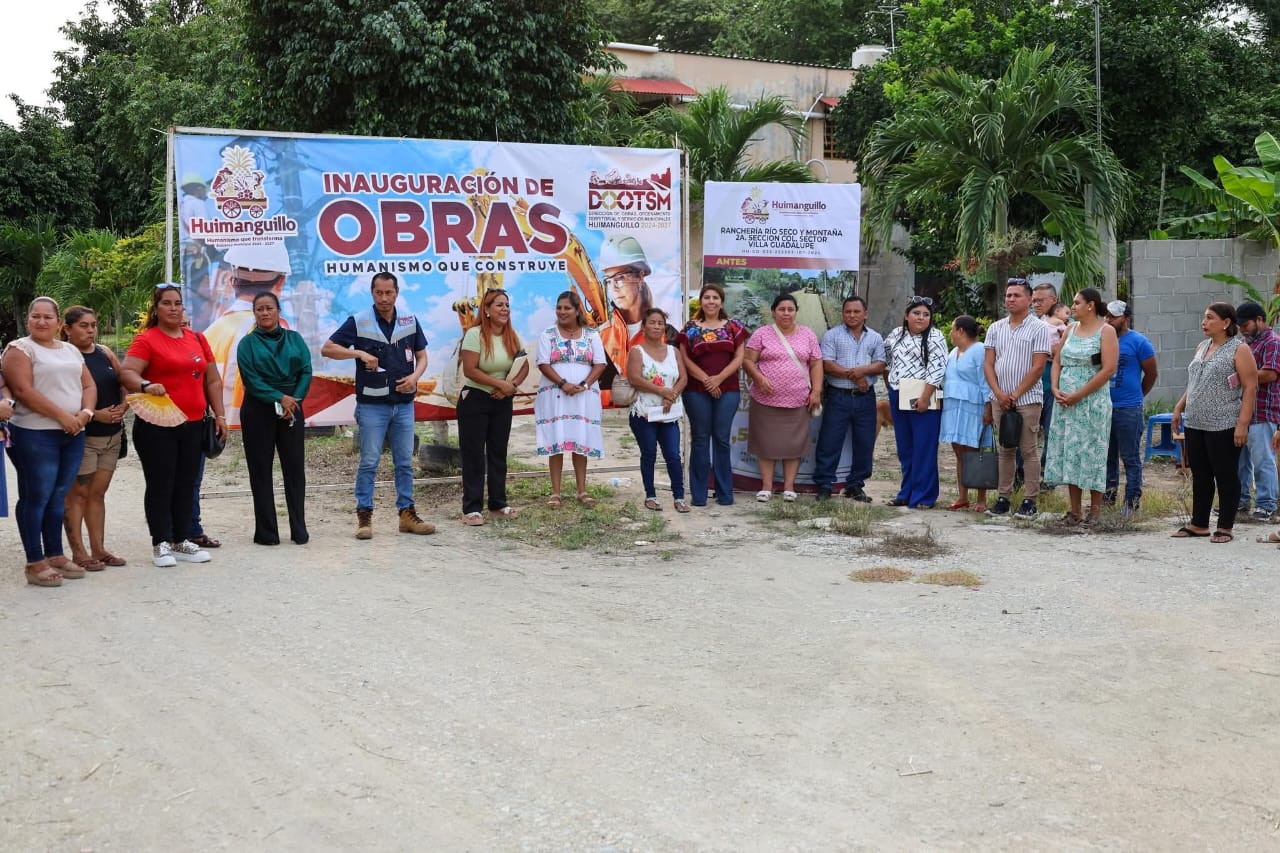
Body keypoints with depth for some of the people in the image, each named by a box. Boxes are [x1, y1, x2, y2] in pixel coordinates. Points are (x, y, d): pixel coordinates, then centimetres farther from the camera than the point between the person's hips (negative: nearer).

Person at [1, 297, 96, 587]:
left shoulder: (71, 350, 17)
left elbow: (88, 385, 14)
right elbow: (23, 390, -14)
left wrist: (85, 413, -6)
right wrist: (61, 415, -17)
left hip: (72, 435, 6)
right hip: (35, 435, -6)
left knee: (59, 497, 11)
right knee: (36, 497, -3)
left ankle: (55, 554, 20)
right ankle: (35, 562, 2)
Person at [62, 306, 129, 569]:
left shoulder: (105, 353, 11)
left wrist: (123, 406, -4)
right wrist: (94, 414, -21)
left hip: (112, 435, 6)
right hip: (81, 436, -6)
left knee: (98, 493, 11)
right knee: (77, 493, -1)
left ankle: (98, 548, 17)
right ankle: (78, 552, 3)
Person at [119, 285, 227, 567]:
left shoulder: (197, 339, 13)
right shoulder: (146, 339, -3)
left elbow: (213, 380, 17)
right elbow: (127, 373, -13)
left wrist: (219, 414, 11)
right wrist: (145, 385, -33)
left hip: (193, 426, 5)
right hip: (156, 427, -5)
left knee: (185, 486, 10)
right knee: (160, 486, 1)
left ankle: (181, 541, 19)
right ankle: (161, 544, 8)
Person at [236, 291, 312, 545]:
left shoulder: (294, 339, 9)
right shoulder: (247, 343, 2)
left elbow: (306, 372, 2)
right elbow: (251, 379, -8)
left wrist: (295, 399, -12)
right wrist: (280, 397, -16)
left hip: (292, 410, 2)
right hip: (258, 411, -2)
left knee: (295, 468, 1)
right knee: (261, 470, 2)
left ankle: (299, 530, 7)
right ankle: (266, 532, 8)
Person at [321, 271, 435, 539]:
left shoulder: (410, 321, 5)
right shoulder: (358, 321, -5)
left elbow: (422, 355, 13)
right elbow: (327, 349, -5)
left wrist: (415, 376, -7)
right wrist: (359, 353, -18)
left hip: (404, 404, 4)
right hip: (372, 404, -3)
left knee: (405, 462, 9)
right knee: (369, 462, 0)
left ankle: (407, 514, 17)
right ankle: (364, 517, 6)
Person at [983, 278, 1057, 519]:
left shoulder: (1039, 328, -3)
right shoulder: (995, 328, 11)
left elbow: (1038, 367, -9)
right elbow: (988, 364, 8)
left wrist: (1015, 395, -11)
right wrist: (999, 394, -6)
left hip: (1027, 399, -4)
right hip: (999, 398, 5)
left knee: (1029, 451, -2)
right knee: (1004, 451, 8)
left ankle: (1030, 501, 1)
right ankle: (1004, 498, 12)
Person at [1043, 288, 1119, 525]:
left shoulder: (1106, 331, -4)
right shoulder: (1070, 329, 14)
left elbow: (1109, 369, -13)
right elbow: (1057, 362, 16)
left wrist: (1078, 395, -15)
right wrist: (1056, 389, -3)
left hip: (1093, 402, -6)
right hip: (1065, 402, 6)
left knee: (1092, 453, -2)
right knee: (1068, 453, 6)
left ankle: (1095, 510, 7)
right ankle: (1075, 510, 13)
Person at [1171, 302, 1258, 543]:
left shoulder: (1238, 350, -7)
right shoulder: (1202, 347, 15)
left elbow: (1250, 388, -11)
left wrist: (1243, 424, -18)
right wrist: (1179, 408, 13)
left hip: (1223, 426, -7)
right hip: (1195, 424, 7)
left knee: (1226, 476, 1)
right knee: (1200, 475, 12)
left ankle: (1225, 527, 8)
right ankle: (1198, 524, 20)